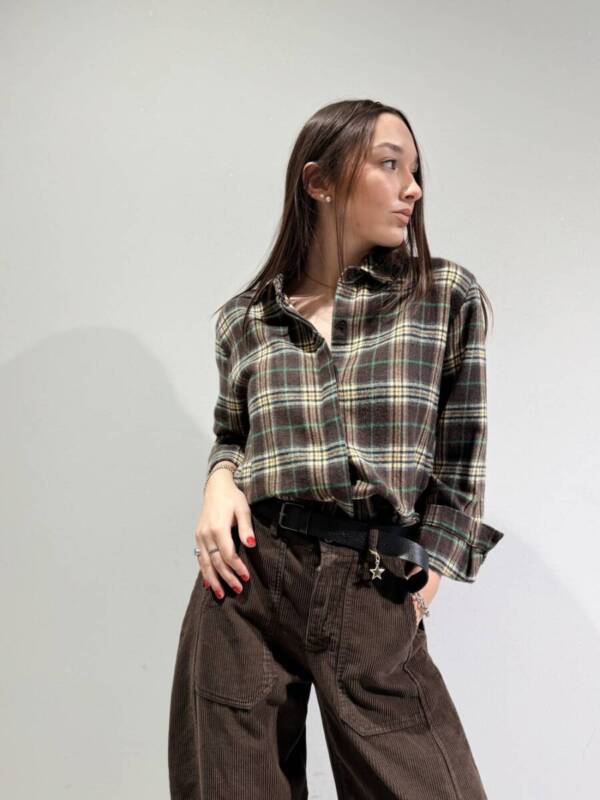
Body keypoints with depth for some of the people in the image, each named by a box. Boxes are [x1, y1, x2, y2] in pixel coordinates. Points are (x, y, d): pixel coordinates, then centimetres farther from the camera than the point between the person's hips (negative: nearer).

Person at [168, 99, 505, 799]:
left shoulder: (447, 296, 2)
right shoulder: (246, 319, 6)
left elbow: (459, 465, 4)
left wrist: (423, 578, 0)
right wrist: (220, 480, -1)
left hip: (377, 597, -1)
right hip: (248, 582, 2)